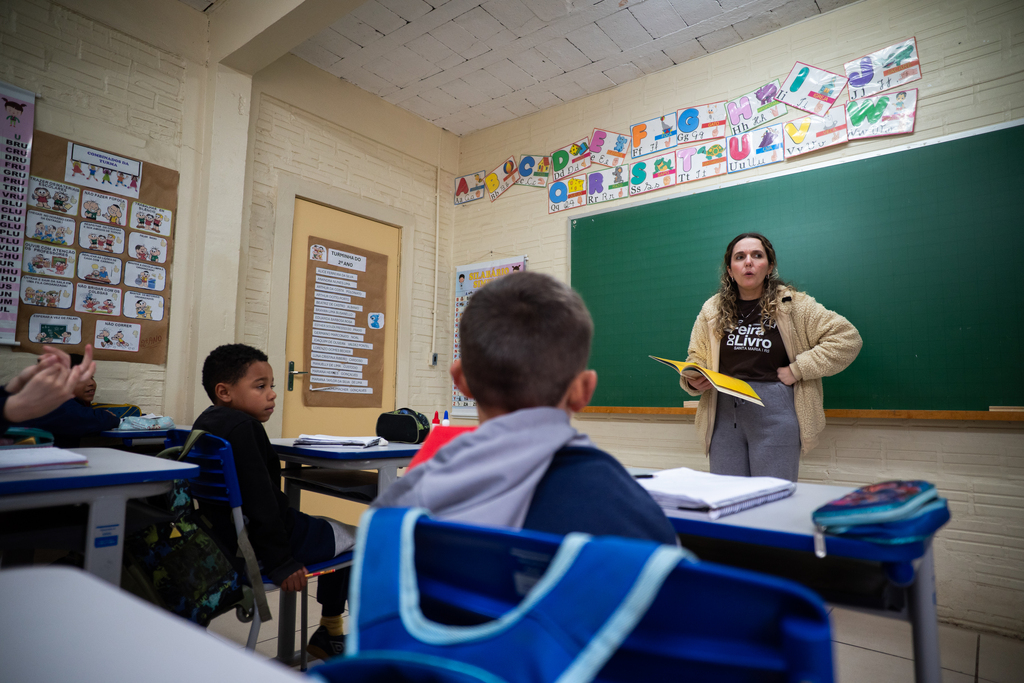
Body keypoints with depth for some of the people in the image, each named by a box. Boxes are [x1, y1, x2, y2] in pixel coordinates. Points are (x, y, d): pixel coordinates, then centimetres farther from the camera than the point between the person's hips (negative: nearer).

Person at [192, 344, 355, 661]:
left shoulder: (206, 421, 9)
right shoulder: (240, 426, -23)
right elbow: (259, 500, -27)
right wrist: (280, 562, -23)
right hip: (254, 545, -10)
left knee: (331, 529, 26)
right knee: (356, 537, 6)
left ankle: (330, 634, 33)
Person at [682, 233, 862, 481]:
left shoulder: (792, 305, 2)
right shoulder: (712, 310, 10)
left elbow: (847, 338, -1)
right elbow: (696, 358, 14)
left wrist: (797, 370, -8)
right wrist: (694, 381, -8)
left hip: (774, 414, -2)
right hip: (724, 413, 3)